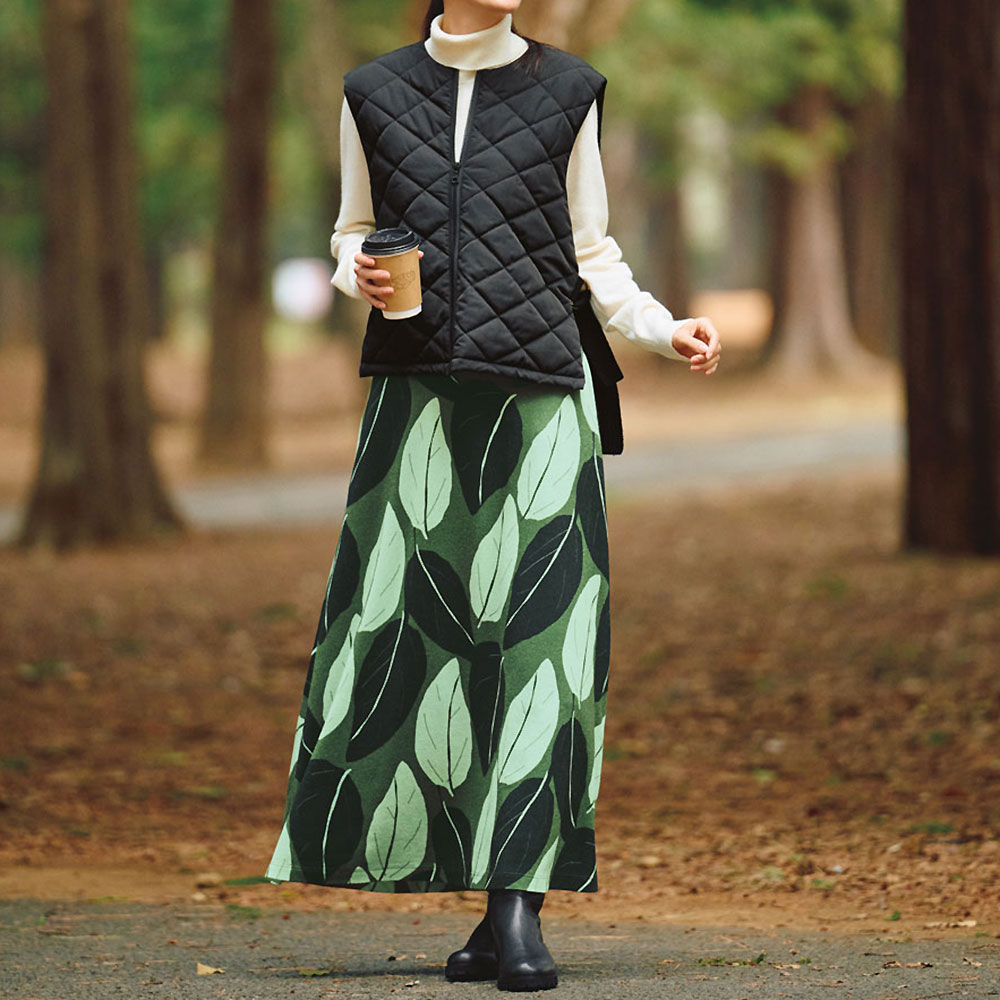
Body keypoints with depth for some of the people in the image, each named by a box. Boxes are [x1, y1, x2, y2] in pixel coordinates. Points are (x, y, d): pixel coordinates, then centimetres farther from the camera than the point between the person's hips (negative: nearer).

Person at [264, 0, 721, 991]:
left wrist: (664, 329, -2)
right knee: (409, 631, -5)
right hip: (418, 393, 1)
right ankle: (495, 911, 2)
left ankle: (518, 912, -12)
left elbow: (593, 257, 13)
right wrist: (358, 272, -3)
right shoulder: (376, 93, 11)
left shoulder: (565, 92, 9)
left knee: (536, 633, -10)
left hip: (538, 393, -1)